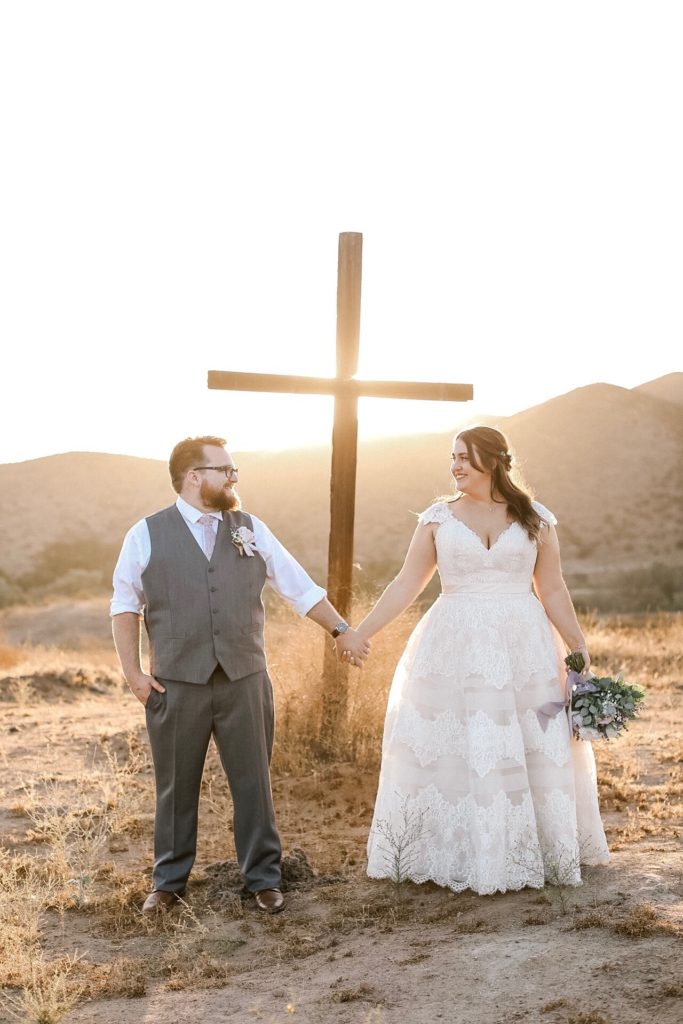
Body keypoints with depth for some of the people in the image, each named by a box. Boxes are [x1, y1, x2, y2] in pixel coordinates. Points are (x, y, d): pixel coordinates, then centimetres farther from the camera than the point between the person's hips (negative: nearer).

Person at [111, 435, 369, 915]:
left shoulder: (252, 530, 8)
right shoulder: (147, 535, 1)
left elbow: (300, 587, 11)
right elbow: (126, 605, 5)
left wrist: (340, 630, 8)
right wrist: (133, 672, -2)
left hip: (245, 680, 2)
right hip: (177, 685, -1)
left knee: (254, 783, 8)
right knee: (176, 787, 10)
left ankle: (264, 877, 23)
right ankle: (169, 881, 27)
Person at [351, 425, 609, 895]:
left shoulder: (535, 519, 3)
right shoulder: (438, 518, 3)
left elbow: (554, 592, 6)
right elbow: (406, 585, 4)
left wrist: (581, 649, 2)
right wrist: (359, 633, -2)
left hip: (523, 648, 0)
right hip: (454, 648, 0)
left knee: (534, 753, 3)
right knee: (447, 751, 2)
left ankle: (526, 853, 20)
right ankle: (450, 855, 15)